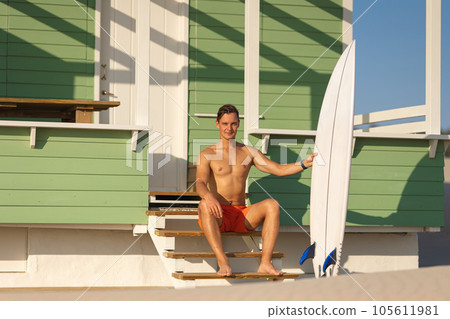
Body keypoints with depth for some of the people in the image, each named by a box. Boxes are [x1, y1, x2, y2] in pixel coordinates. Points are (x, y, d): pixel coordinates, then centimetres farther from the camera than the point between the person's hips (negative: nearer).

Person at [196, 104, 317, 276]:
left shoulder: (249, 152, 15)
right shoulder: (207, 154, 4)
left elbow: (279, 169, 6)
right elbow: (200, 183, -12)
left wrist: (305, 163, -11)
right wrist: (208, 196, -36)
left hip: (241, 216, 3)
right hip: (218, 216, -3)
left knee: (272, 204, -24)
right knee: (204, 204, -36)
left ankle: (265, 263, -30)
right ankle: (223, 262, -40)